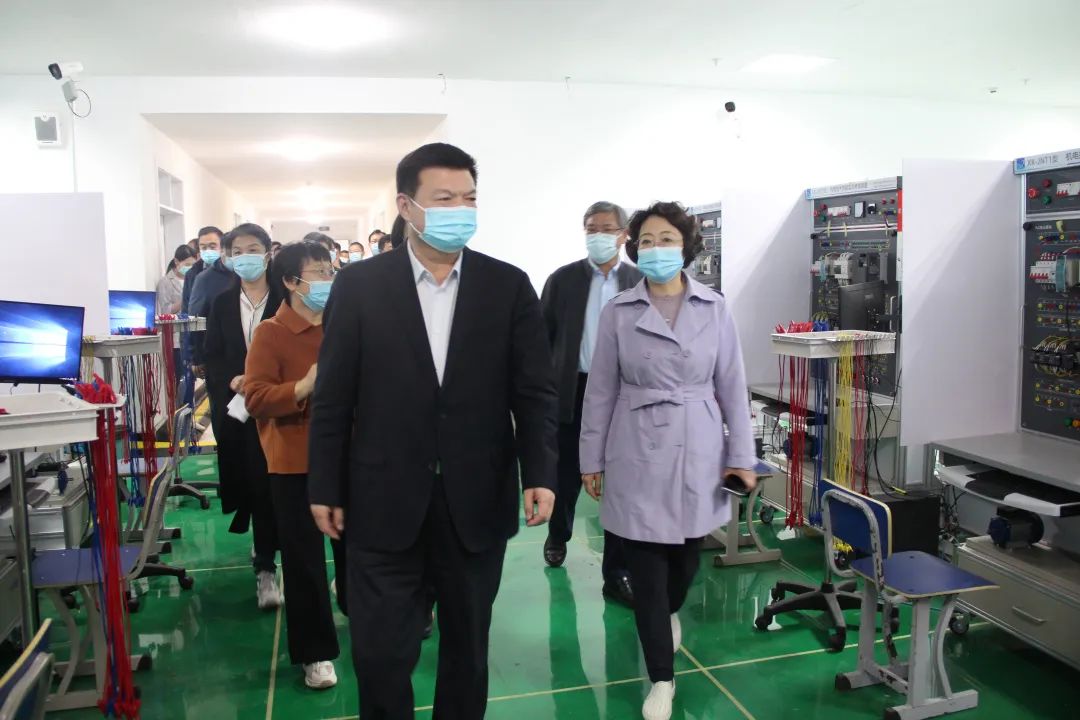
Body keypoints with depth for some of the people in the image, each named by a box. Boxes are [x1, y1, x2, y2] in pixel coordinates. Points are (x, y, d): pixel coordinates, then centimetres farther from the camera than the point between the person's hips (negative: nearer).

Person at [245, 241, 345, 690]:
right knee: (304, 561, 5)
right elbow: (255, 400, -18)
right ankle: (315, 653, 19)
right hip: (295, 465, -4)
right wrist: (305, 386, -30)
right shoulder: (270, 334, -9)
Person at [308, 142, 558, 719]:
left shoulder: (509, 286, 0)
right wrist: (325, 489, 0)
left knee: (467, 646, 17)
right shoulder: (359, 285, -2)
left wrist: (540, 474, -11)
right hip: (383, 504, -1)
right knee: (379, 654, 8)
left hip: (477, 503, 1)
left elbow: (534, 391, 0)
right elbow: (333, 397, 0)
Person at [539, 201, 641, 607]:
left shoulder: (641, 283, 2)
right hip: (573, 392, 1)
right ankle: (558, 536, 43)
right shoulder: (562, 280, 2)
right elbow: (542, 338, 3)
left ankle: (617, 572, 14)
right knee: (566, 474, 15)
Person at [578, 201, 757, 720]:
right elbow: (601, 390, 1)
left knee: (686, 557, 16)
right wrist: (592, 460, 2)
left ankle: (670, 612, 51)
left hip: (697, 451, 1)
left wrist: (742, 456, -1)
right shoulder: (618, 312, -2)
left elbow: (732, 386, 2)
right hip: (638, 453, -1)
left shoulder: (714, 308, 0)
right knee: (645, 570, 2)